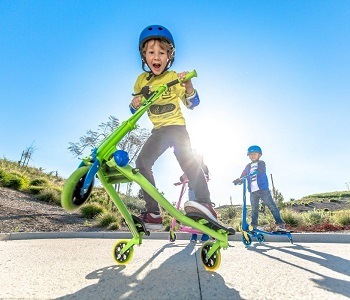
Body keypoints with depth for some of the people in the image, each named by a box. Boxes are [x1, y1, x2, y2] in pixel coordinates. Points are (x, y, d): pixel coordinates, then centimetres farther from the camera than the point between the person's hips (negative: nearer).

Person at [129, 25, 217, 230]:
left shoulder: (173, 77, -4)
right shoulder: (141, 80, 7)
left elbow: (193, 103, -7)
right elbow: (135, 110, 12)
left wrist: (188, 85, -25)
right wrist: (135, 104, -12)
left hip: (176, 126, -3)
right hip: (158, 130, 4)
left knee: (187, 160, -26)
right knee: (142, 163, -10)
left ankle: (206, 204, -24)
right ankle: (153, 214, -3)